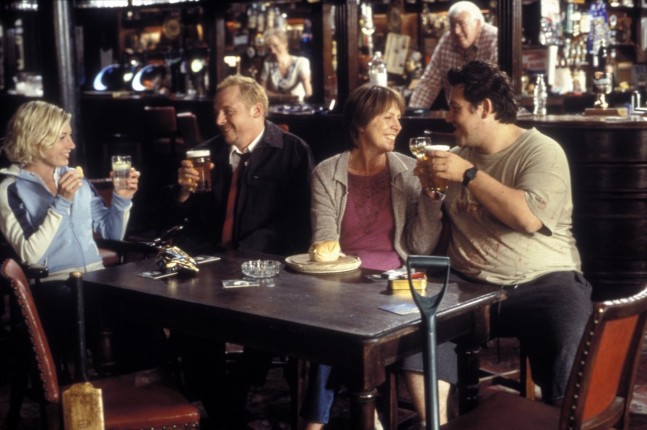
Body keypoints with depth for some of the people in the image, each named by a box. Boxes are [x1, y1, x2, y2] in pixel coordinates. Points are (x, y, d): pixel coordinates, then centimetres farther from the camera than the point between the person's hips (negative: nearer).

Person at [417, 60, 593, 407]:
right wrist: (430, 184, 0)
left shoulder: (542, 151, -2)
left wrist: (468, 174, -14)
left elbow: (529, 218, -21)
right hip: (467, 287, 5)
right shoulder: (458, 156, 15)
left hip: (541, 283, -4)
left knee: (569, 356, -32)